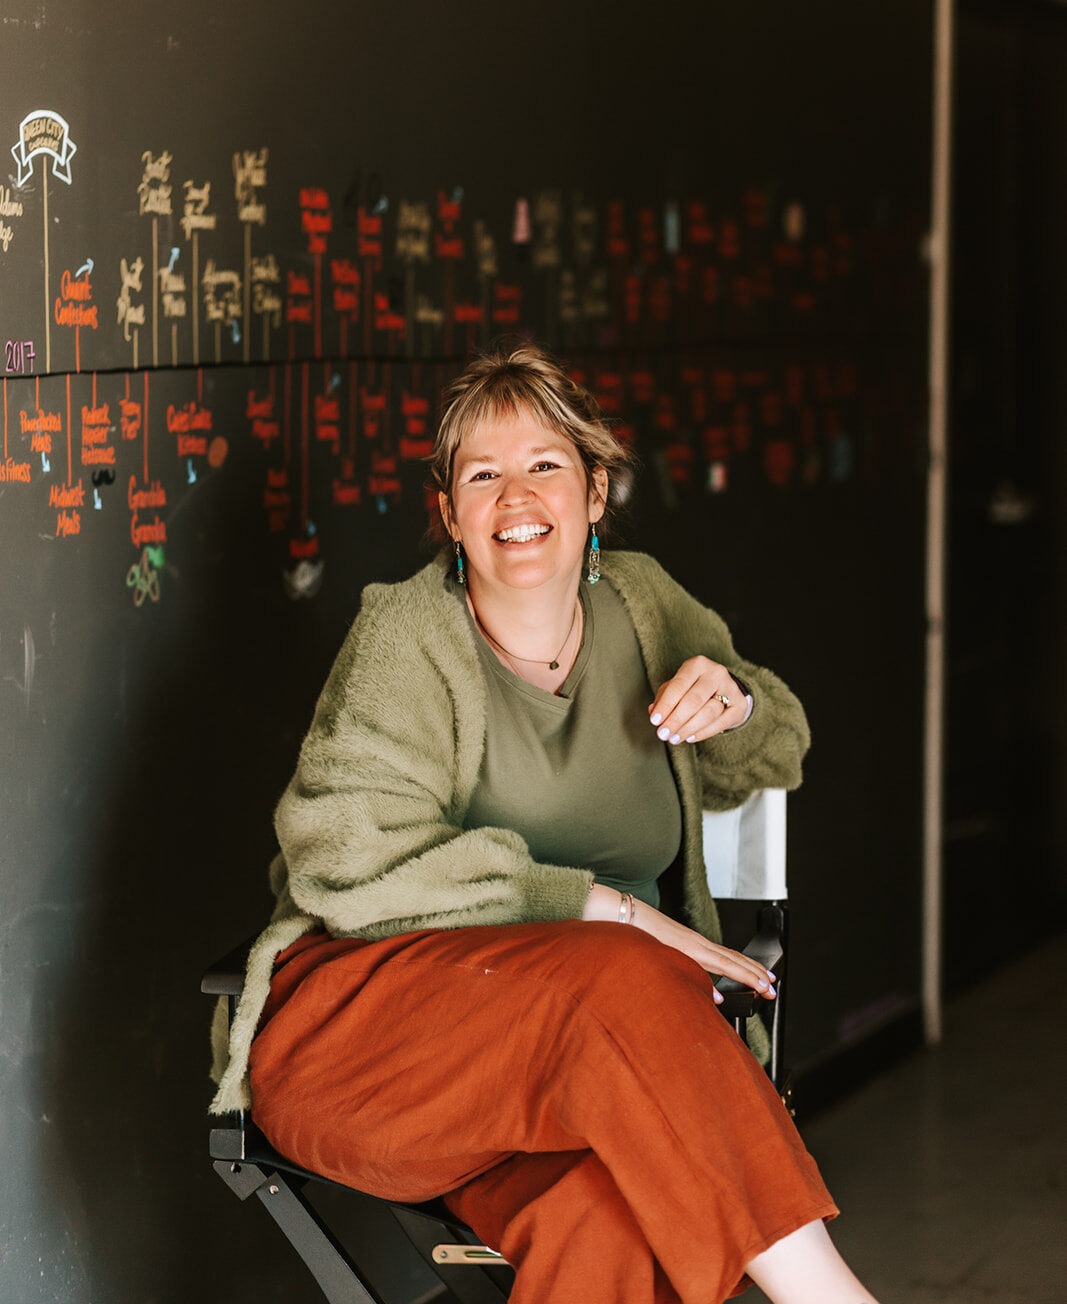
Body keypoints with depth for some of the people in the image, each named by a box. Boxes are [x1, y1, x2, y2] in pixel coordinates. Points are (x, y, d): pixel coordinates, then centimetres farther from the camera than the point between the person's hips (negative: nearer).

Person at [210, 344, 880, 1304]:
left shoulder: (641, 603, 12)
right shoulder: (405, 639, -4)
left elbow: (765, 766, 28)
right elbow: (352, 863, -18)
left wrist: (734, 703, 1)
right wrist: (605, 910, -22)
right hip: (363, 1014, -4)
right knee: (619, 981, -35)